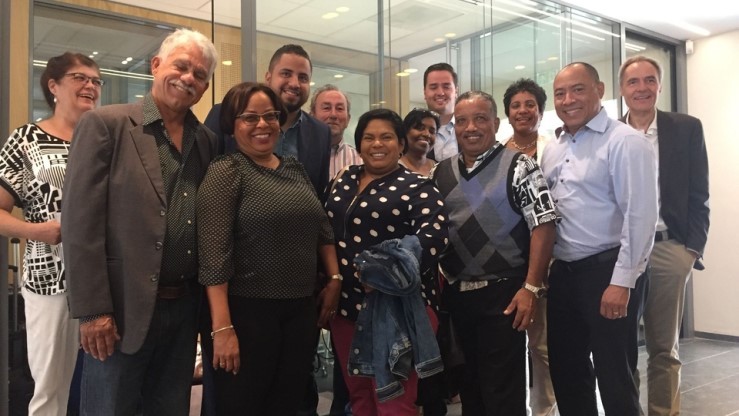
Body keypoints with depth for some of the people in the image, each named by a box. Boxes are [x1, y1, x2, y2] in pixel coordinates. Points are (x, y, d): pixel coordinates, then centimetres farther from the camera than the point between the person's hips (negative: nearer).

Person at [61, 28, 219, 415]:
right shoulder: (104, 124, -6)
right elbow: (80, 222, -10)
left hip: (184, 308, 5)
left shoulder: (207, 140, 8)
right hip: (123, 308, -4)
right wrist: (92, 310, -14)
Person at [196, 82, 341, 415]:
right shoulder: (225, 172, -8)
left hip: (301, 310, 6)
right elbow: (213, 254, -16)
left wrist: (334, 279, 7)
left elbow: (322, 227, 18)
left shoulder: (295, 169, 11)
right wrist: (222, 328, -21)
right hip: (247, 312, -6)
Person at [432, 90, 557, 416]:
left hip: (503, 293, -5)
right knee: (468, 384, 18)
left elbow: (543, 226, -12)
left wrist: (531, 288, -17)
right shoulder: (441, 172, 8)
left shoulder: (518, 167, -6)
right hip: (455, 294, 5)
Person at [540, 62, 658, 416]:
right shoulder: (552, 150, 12)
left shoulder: (625, 142, -11)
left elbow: (640, 215, -17)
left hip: (606, 272, -7)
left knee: (614, 376, 5)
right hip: (562, 272, 7)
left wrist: (622, 282, -20)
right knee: (565, 370, 17)